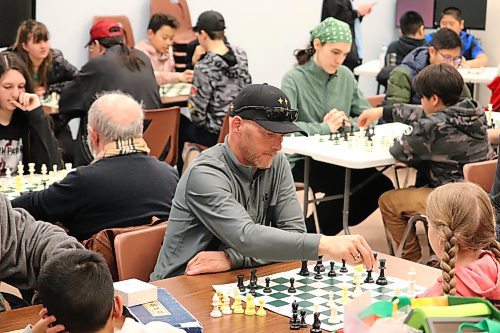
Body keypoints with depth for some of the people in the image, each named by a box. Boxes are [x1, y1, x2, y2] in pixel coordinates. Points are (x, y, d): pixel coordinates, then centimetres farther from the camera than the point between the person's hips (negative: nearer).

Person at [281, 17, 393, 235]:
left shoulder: (345, 76, 8)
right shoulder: (294, 80, -9)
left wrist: (348, 123, -10)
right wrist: (324, 128, -25)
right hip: (303, 159, -6)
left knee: (381, 186, -13)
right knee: (347, 186, -28)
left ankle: (324, 230, 4)